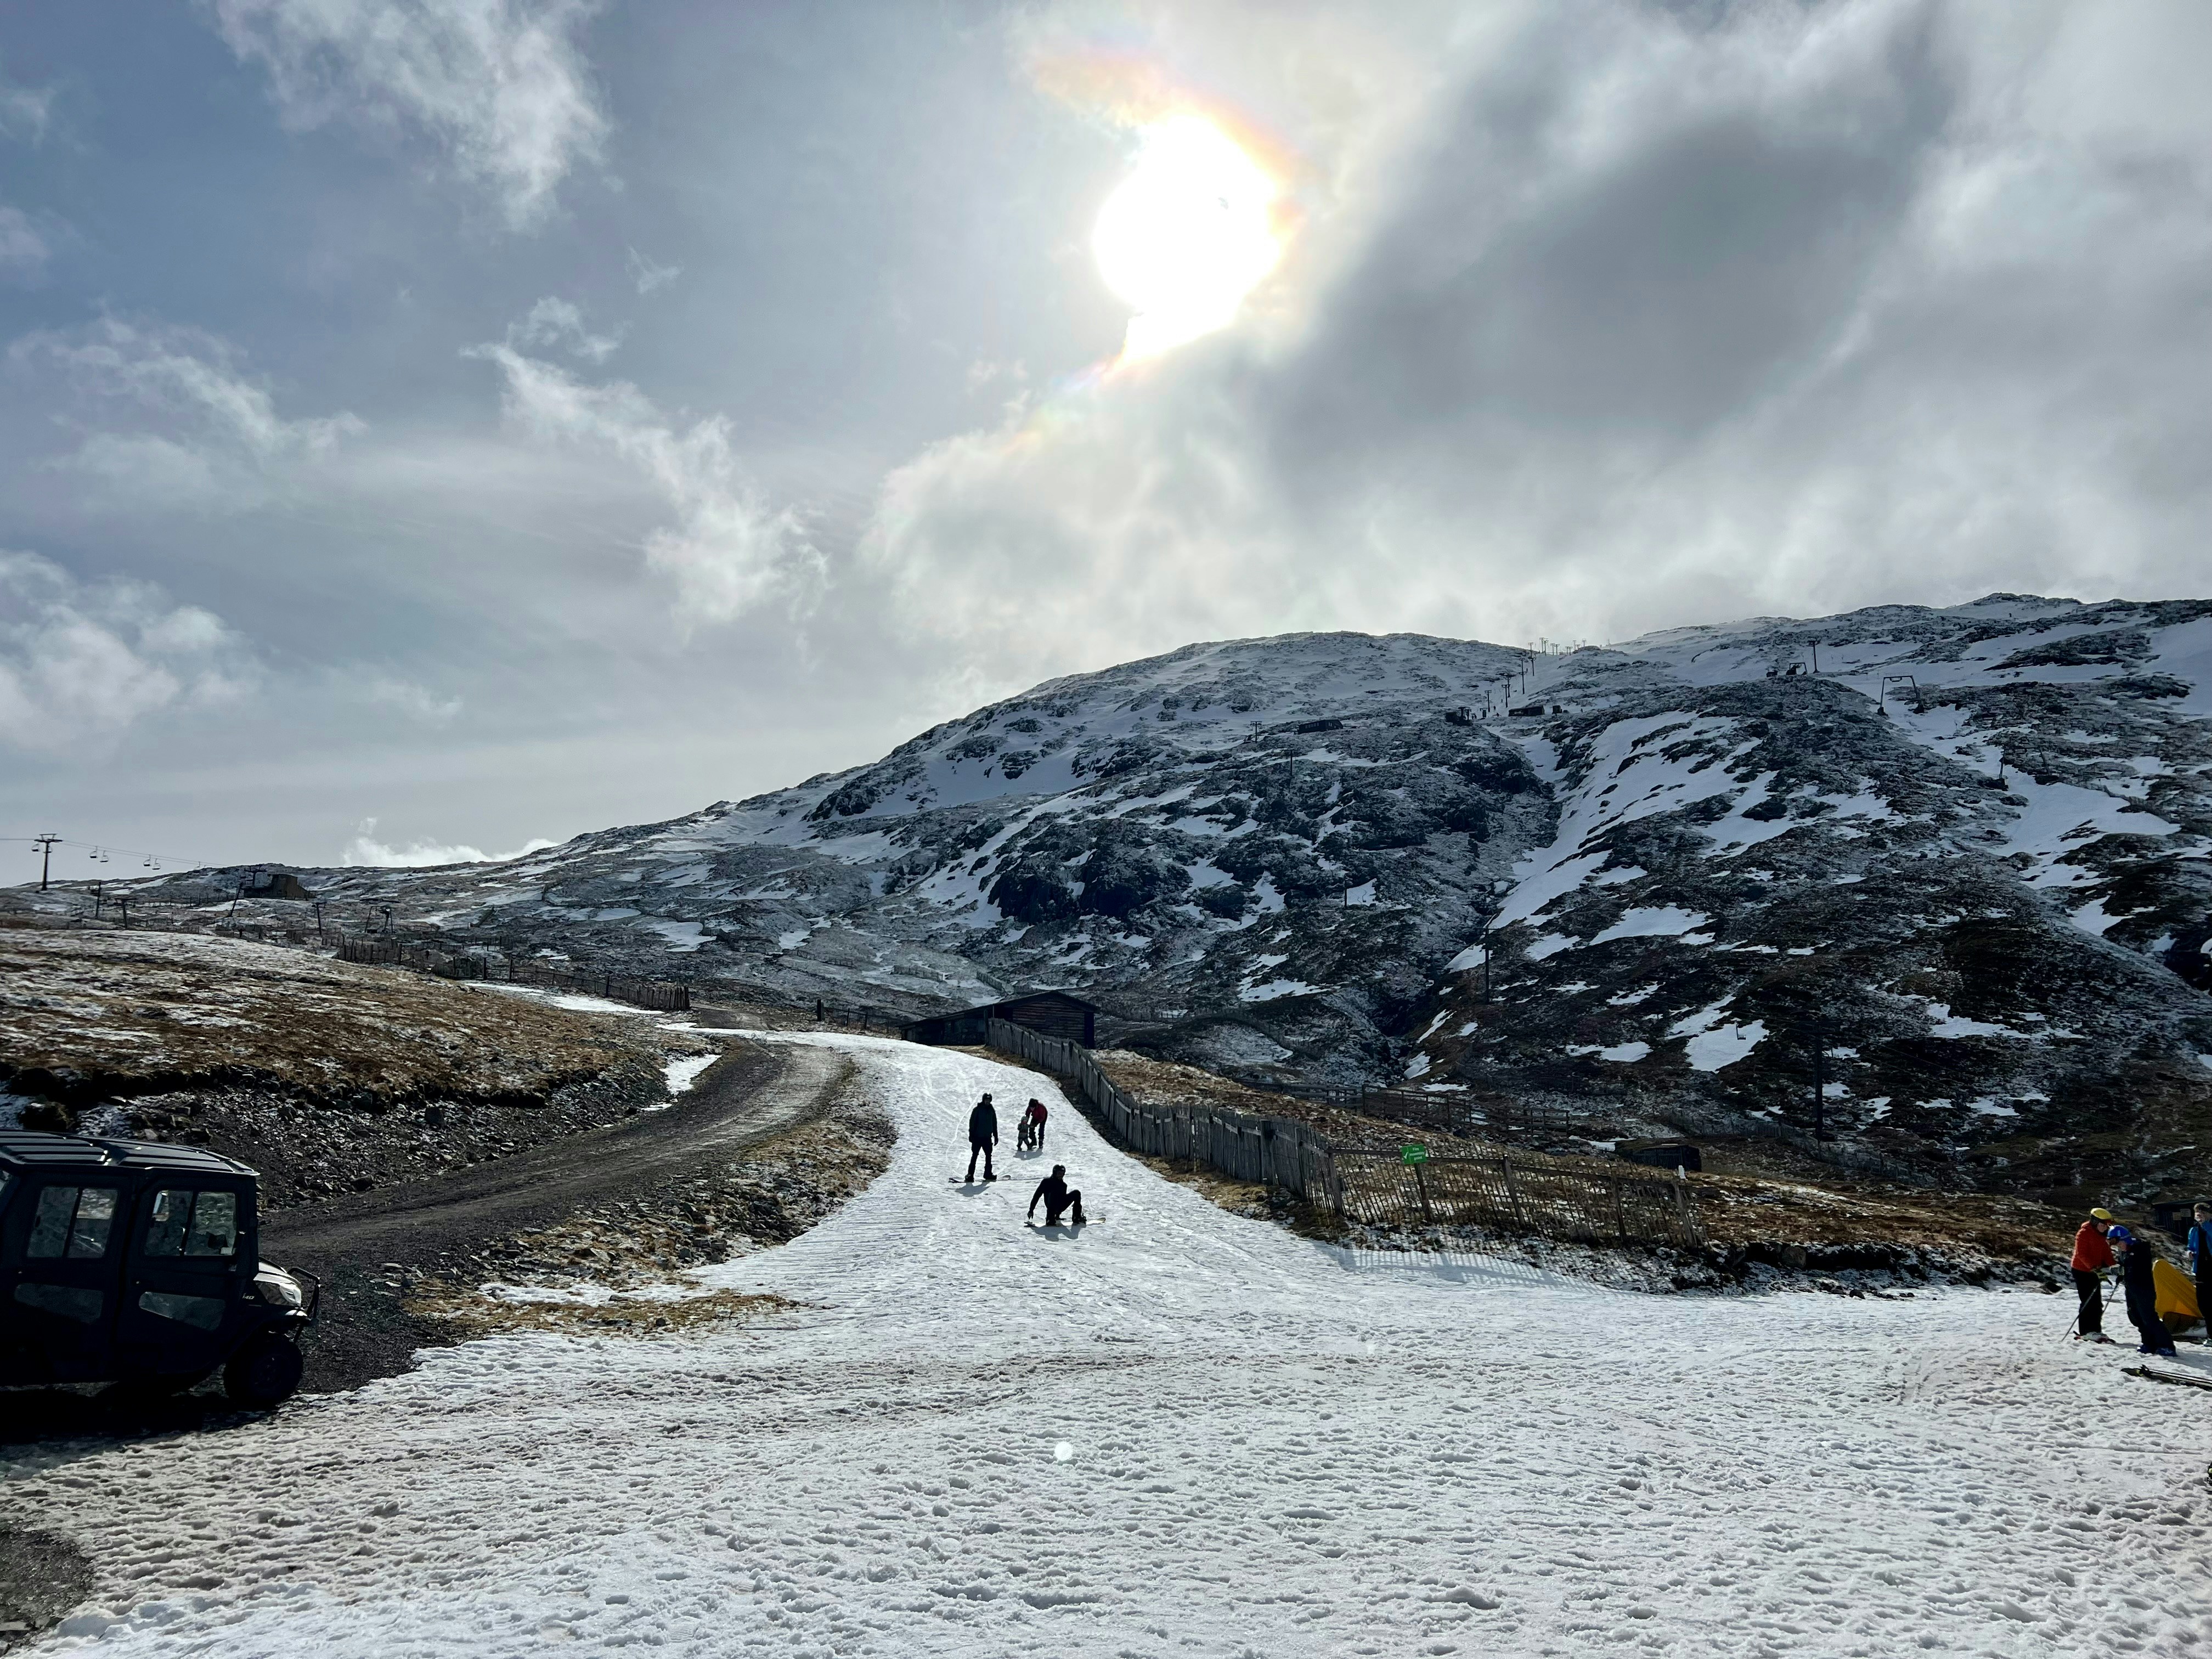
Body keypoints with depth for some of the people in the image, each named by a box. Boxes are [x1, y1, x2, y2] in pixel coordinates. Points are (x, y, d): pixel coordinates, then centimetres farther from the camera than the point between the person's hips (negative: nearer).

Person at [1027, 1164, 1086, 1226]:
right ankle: (1050, 1219, -38)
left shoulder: (1064, 1185, 17)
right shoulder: (1047, 1182, 3)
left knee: (1077, 1193, -13)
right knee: (1053, 1193, -37)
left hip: (1060, 1207, 4)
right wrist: (1031, 1210, -1)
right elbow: (1037, 1195, 2)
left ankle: (1077, 1218, -14)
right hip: (1051, 1206, -4)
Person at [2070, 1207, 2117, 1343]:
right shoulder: (2084, 1233, -15)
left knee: (2097, 1303, 10)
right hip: (2082, 1271, -9)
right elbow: (2081, 1254, -22)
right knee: (2088, 1302, -9)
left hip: (2094, 1272, 9)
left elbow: (2106, 1253, 10)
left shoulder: (2101, 1235, 12)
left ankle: (2096, 1331, 17)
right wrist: (2094, 1267, -31)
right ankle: (2085, 1333, -5)